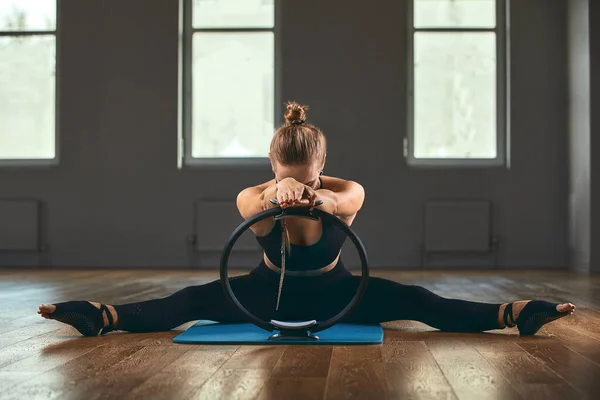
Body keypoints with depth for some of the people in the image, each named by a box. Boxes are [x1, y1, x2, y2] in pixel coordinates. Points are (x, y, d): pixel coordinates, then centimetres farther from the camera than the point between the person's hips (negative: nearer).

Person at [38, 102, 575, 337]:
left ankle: (510, 313, -27)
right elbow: (253, 203, -51)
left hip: (332, 291, 0)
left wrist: (316, 196, -76)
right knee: (195, 300, -21)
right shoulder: (254, 200, -28)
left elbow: (344, 200, -51)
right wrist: (278, 193, -76)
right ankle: (103, 317, -26)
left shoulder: (348, 193, -28)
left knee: (411, 301, -22)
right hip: (271, 289, 1)